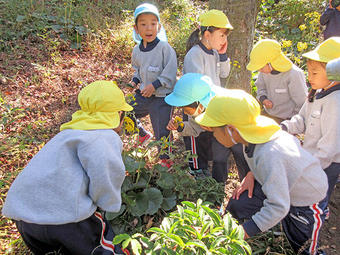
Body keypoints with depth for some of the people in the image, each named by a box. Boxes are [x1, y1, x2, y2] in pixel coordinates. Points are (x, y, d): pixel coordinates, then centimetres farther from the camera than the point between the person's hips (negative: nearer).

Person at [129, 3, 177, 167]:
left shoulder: (164, 47, -14)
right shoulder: (136, 50, 5)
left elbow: (170, 72, -14)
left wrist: (155, 85, -20)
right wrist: (135, 80, 3)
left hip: (161, 97, -6)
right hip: (143, 95, 6)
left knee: (162, 131, 0)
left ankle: (166, 159, 26)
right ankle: (143, 135, 37)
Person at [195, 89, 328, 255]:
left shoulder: (268, 155, -41)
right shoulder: (254, 132, -17)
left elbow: (278, 207, -35)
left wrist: (245, 231, -27)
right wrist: (253, 174, -8)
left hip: (308, 201, -7)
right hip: (284, 186, 7)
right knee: (236, 206, -7)